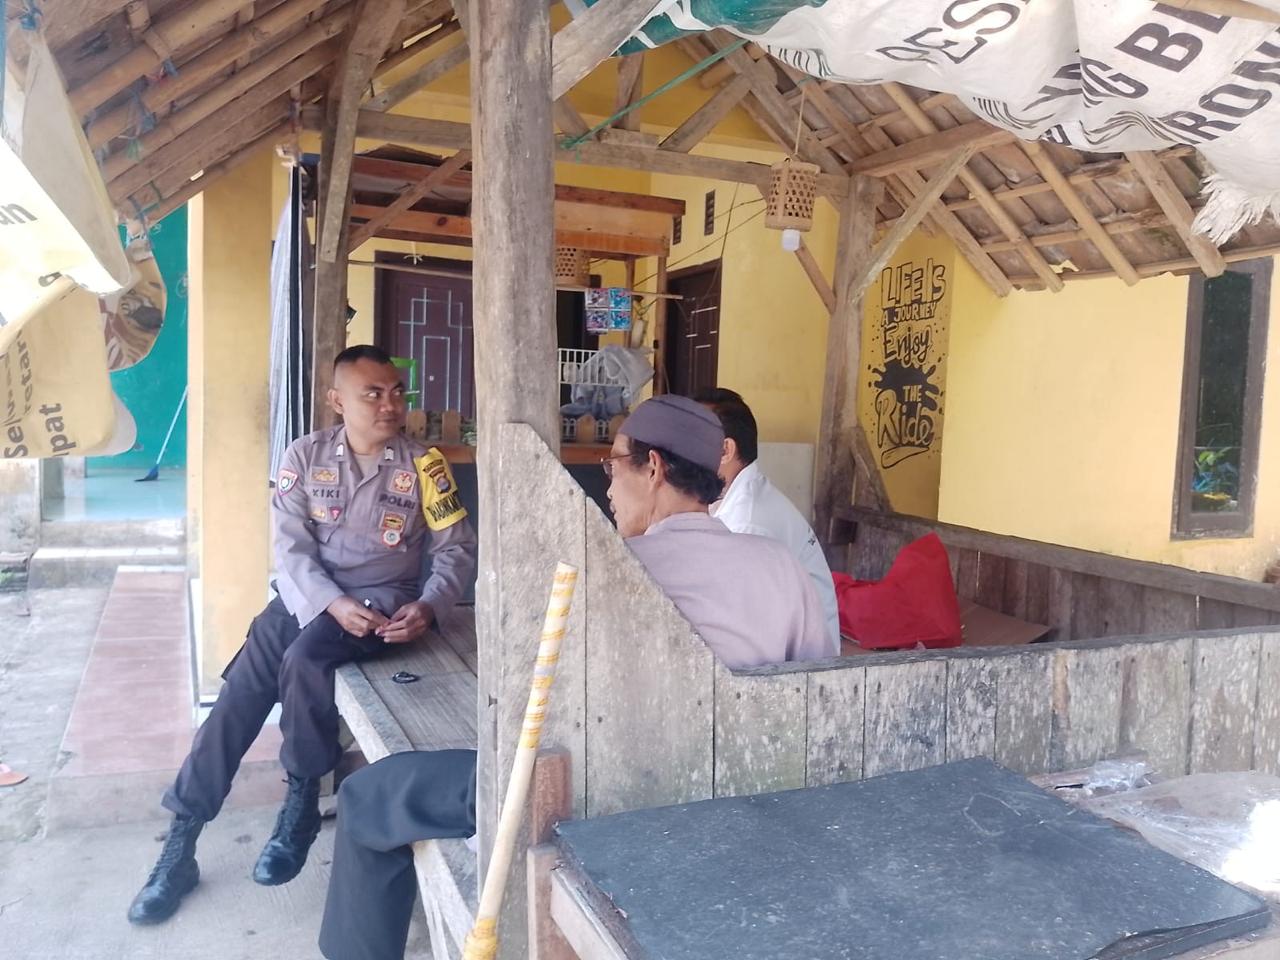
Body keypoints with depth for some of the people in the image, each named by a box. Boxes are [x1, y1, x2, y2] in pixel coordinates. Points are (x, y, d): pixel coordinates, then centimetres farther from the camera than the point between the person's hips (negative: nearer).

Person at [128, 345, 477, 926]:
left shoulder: (423, 465, -2)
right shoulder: (305, 456, 2)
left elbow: (457, 548, 0)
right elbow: (290, 549, -5)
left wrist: (428, 606, -18)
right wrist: (334, 603, -21)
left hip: (381, 600, -3)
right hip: (308, 596, 3)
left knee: (304, 660, -31)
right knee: (240, 690, -14)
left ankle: (301, 803, -9)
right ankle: (181, 839, 1)